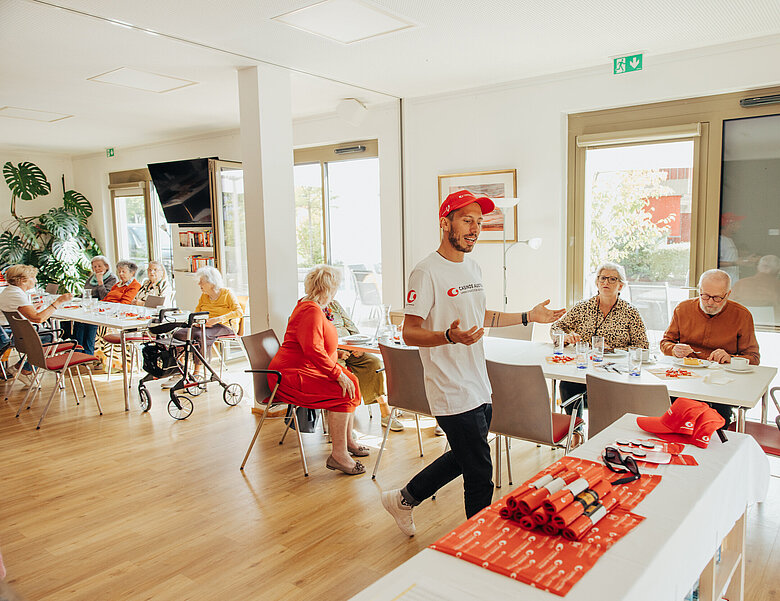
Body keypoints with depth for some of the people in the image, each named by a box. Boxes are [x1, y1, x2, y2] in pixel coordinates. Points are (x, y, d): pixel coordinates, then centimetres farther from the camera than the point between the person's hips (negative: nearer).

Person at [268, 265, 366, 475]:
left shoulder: (312, 307, 17)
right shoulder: (311, 311, -18)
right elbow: (313, 350, -29)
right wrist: (338, 374, -27)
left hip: (306, 371, 11)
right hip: (289, 378, -11)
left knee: (351, 381, 4)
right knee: (342, 392, -23)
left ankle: (348, 440, 13)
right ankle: (338, 454, -19)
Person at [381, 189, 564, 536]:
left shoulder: (473, 269, 13)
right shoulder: (428, 272, -16)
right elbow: (410, 332, -18)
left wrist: (528, 317, 22)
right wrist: (450, 336, -35)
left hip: (479, 388, 9)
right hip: (453, 394, -9)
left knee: (464, 459, 21)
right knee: (479, 474, 2)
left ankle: (404, 499, 38)